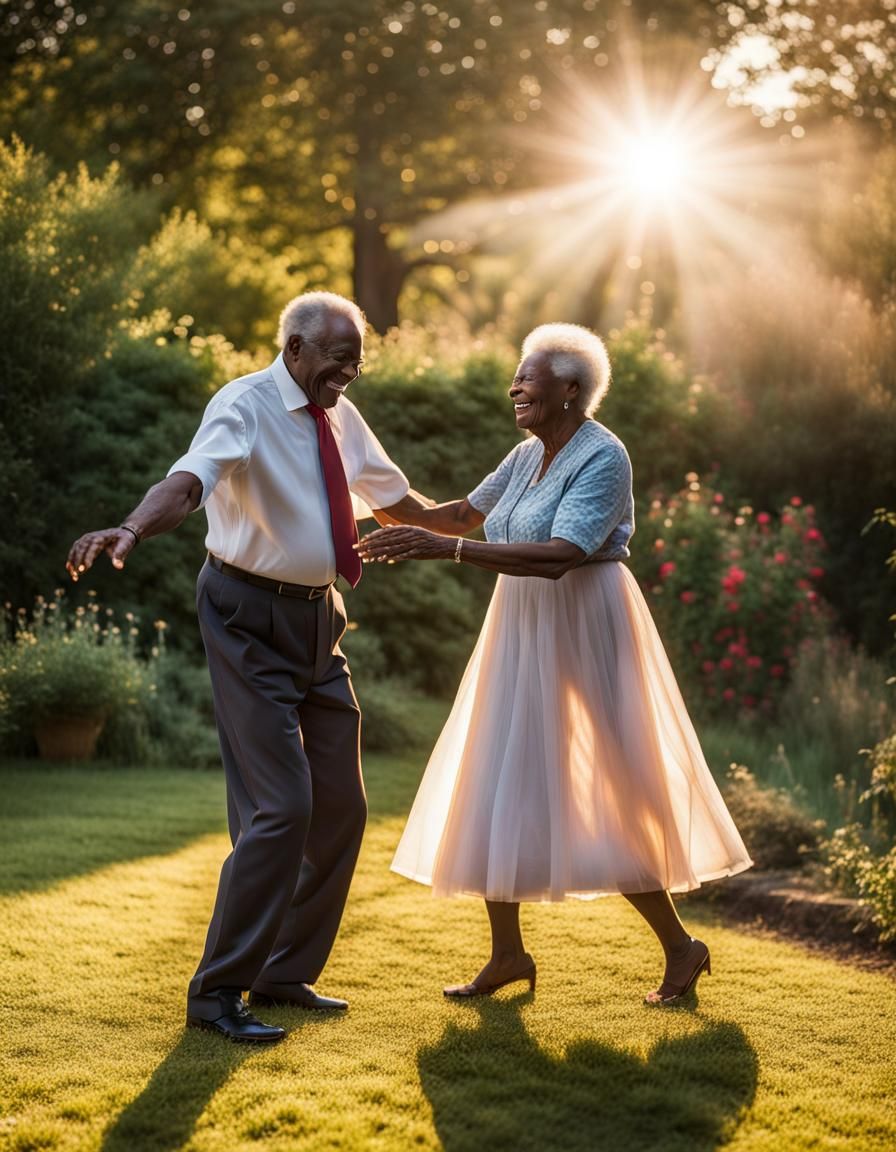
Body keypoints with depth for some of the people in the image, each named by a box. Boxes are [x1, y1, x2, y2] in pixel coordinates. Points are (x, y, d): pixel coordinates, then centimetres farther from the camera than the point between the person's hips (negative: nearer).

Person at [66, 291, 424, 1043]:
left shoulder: (340, 417, 8)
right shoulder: (246, 406, -15)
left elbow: (392, 494, 25)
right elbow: (191, 478, -35)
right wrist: (132, 530, -55)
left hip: (318, 619, 8)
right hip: (253, 620, -8)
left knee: (340, 805, 11)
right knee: (281, 806, -13)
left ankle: (285, 973, 27)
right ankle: (217, 992, 0)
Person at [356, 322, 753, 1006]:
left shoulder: (602, 458, -17)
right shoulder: (530, 455, 8)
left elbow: (558, 558, -30)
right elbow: (464, 513, 22)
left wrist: (448, 549, -34)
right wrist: (404, 520, 6)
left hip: (582, 635, -8)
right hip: (523, 639, 9)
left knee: (606, 800, -3)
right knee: (492, 791, 8)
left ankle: (680, 947, 15)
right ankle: (508, 955, 20)